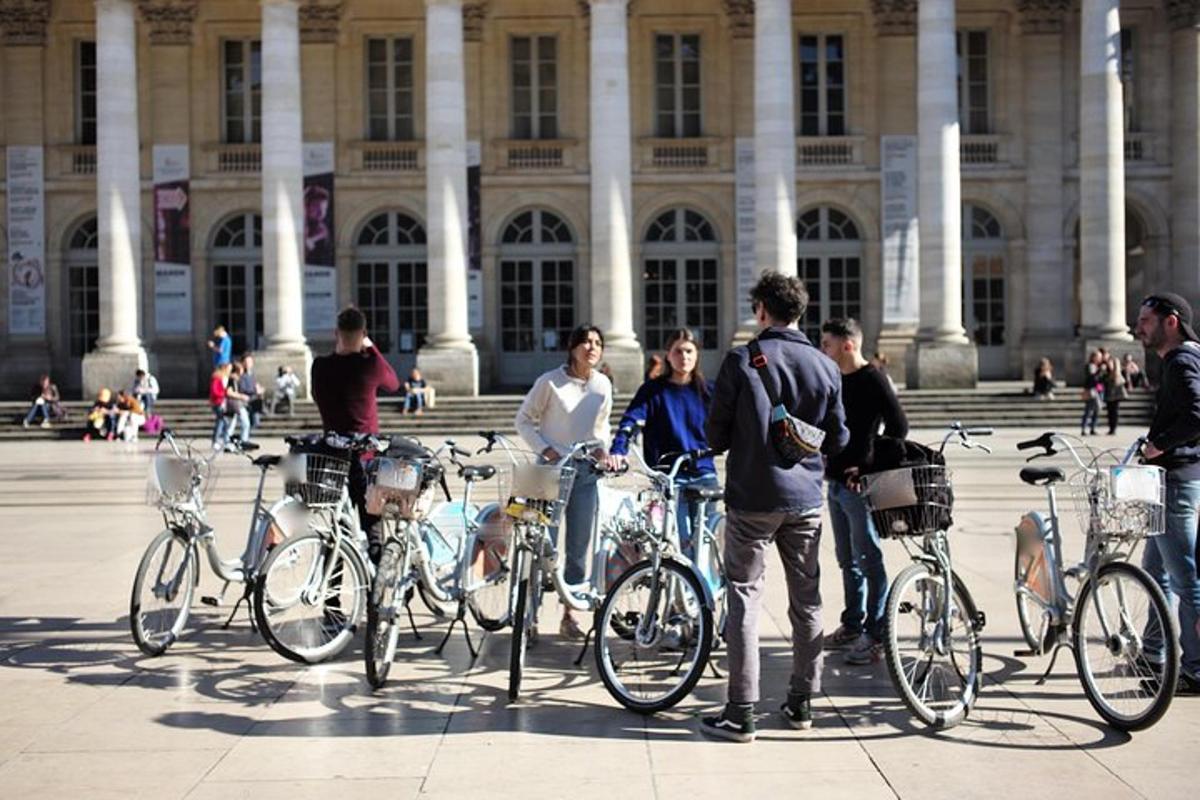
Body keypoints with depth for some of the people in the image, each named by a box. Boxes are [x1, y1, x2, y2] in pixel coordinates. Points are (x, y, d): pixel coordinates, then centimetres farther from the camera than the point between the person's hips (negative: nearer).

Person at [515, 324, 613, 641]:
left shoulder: (603, 385, 3)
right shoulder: (550, 382, -9)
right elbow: (524, 419, -2)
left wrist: (602, 449, 1)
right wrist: (545, 449, -13)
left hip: (585, 471, 4)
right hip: (552, 467, -4)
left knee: (578, 547, 6)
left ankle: (569, 615, 17)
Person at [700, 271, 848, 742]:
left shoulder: (741, 361, -8)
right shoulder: (826, 368, 3)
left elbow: (716, 436, -5)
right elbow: (838, 442, 9)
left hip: (751, 497, -3)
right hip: (806, 499, 4)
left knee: (745, 598, 0)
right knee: (806, 601, 13)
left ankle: (741, 713, -1)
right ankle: (802, 703, 22)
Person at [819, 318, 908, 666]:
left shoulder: (872, 380, -11)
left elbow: (898, 426, -15)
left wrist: (869, 467, -16)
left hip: (859, 484, -9)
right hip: (835, 481, 9)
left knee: (868, 560, -4)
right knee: (847, 559, 16)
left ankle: (875, 635, 0)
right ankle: (852, 624, 27)